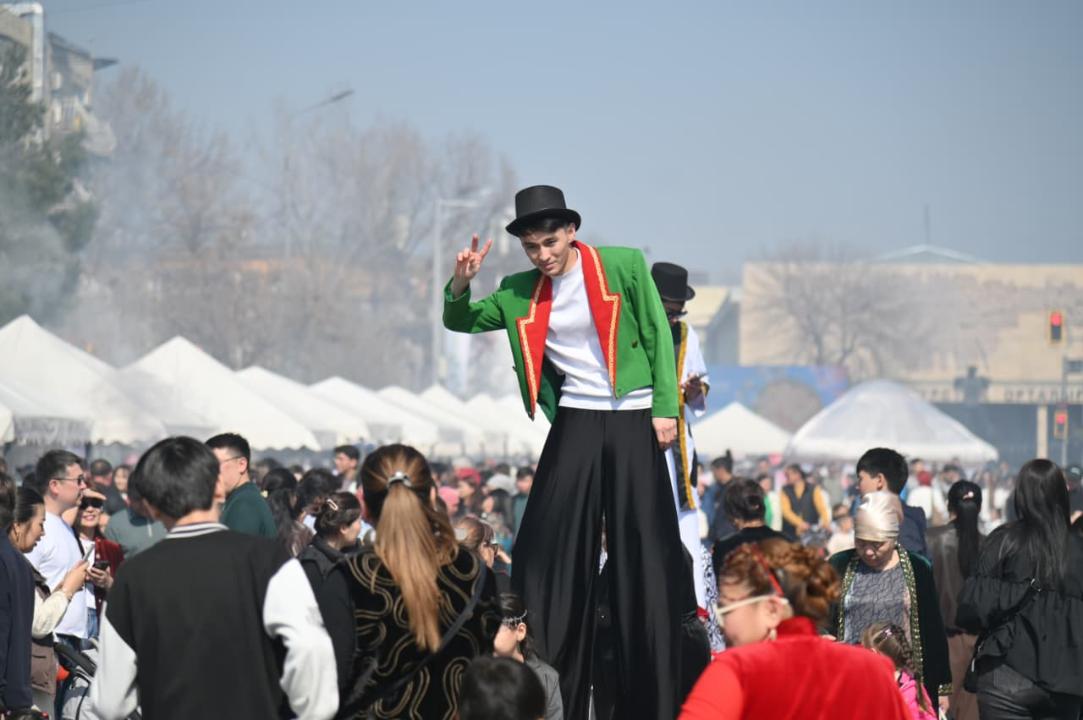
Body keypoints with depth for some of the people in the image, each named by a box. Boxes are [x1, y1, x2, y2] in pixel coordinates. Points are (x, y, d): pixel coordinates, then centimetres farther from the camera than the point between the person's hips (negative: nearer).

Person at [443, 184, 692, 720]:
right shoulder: (521, 293, 6)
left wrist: (665, 409, -7)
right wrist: (461, 282, -8)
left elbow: (659, 336, -1)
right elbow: (459, 321, 13)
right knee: (550, 550, -4)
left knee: (644, 554, -2)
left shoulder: (624, 266, -3)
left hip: (634, 423, -3)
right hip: (574, 424, 3)